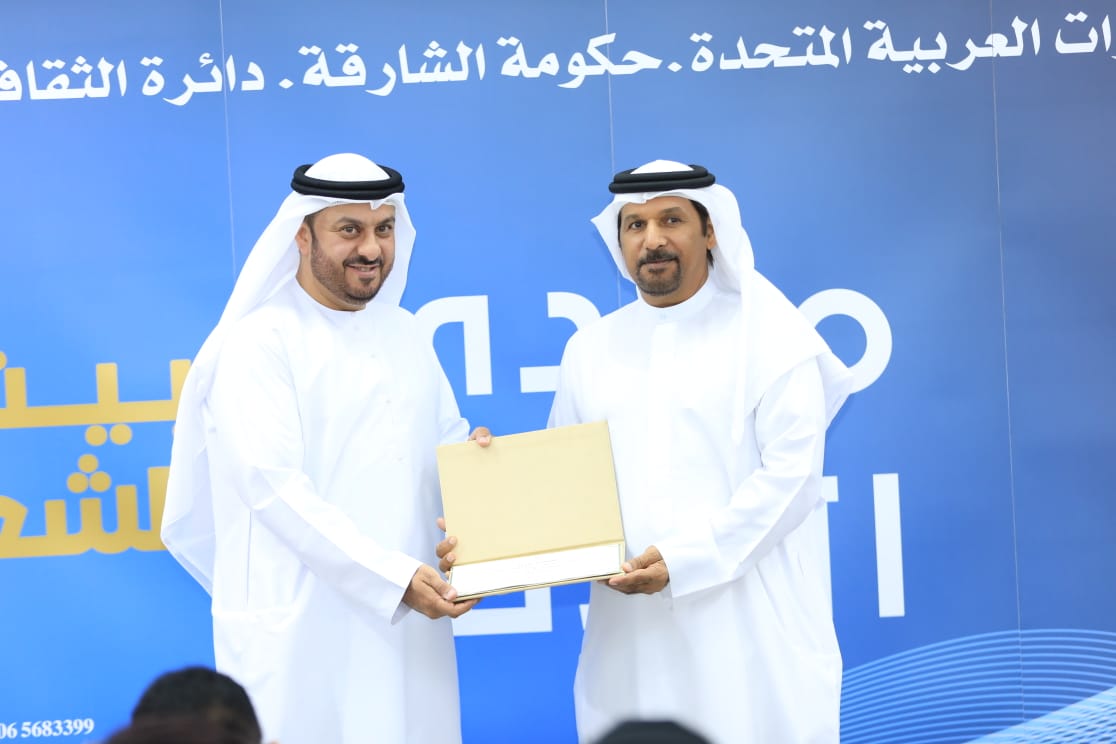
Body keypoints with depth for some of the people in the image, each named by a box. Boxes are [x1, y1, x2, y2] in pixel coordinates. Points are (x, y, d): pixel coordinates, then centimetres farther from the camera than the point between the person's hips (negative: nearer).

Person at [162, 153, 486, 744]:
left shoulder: (405, 336, 15)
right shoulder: (261, 342, -7)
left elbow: (446, 441, 21)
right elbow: (275, 486, -16)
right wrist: (391, 577, -23)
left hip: (409, 625, 6)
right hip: (303, 631, -6)